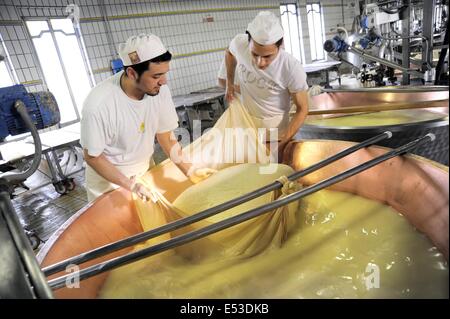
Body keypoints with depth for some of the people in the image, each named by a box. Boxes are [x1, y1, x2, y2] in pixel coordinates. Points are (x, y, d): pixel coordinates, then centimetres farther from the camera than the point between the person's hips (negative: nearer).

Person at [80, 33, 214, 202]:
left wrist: (189, 170, -17)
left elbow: (166, 137, -8)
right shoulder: (98, 104, -32)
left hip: (145, 169, 4)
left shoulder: (160, 90, -21)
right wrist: (130, 185, -22)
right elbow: (92, 157, -18)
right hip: (108, 177, -3)